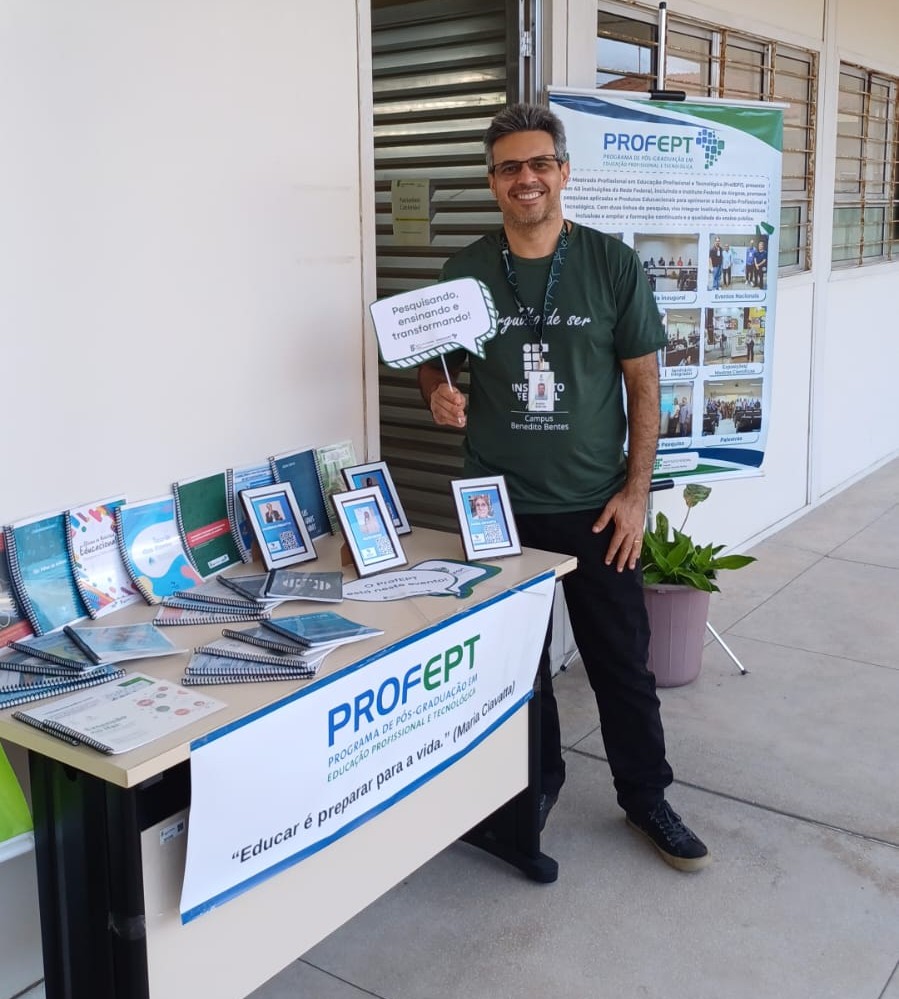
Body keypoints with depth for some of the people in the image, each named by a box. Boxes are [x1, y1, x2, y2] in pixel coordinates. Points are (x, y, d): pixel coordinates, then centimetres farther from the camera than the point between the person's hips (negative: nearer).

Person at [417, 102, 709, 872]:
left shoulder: (613, 265, -3)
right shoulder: (465, 273, 1)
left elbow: (644, 382, -1)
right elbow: (437, 369, 10)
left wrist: (636, 490, -7)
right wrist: (440, 395, -14)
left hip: (594, 505, -1)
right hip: (500, 506, 2)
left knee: (622, 660, 7)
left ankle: (646, 797, 26)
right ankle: (538, 781, 35)